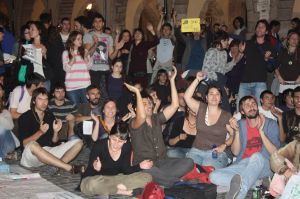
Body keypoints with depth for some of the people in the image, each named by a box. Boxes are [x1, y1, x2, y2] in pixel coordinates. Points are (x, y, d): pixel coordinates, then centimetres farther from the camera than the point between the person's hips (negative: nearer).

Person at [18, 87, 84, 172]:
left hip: (49, 153, 5)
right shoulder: (25, 117, 0)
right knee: (32, 145, -40)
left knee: (78, 142, -7)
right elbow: (24, 144, -11)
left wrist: (55, 132, -7)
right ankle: (70, 168, -41)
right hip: (32, 155, -5)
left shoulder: (50, 116, 15)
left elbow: (54, 141, 14)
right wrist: (40, 132, -23)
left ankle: (59, 166, -34)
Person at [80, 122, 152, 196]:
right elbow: (89, 173, -20)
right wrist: (96, 169, -43)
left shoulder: (127, 146, -8)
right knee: (93, 184, -41)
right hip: (96, 179, -4)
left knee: (147, 178, -7)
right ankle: (120, 191, -14)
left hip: (116, 179, 4)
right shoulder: (99, 146, -22)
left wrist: (140, 166, -18)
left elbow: (126, 170, -2)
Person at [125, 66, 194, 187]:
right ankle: (175, 180, -23)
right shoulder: (134, 124, -3)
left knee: (188, 162, -19)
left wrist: (172, 80, 3)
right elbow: (142, 117, -28)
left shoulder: (157, 119, 13)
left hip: (162, 162, 5)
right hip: (144, 166, -5)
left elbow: (174, 105, 5)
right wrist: (137, 92, -22)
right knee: (147, 170, -42)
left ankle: (159, 177, -25)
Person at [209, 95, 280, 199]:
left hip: (265, 165, -3)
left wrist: (261, 131, -15)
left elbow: (275, 153, -6)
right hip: (243, 164, 3)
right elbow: (235, 152, 2)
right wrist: (237, 131, -12)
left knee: (256, 156, -39)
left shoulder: (271, 124, 3)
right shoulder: (240, 124, 10)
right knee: (214, 176, -22)